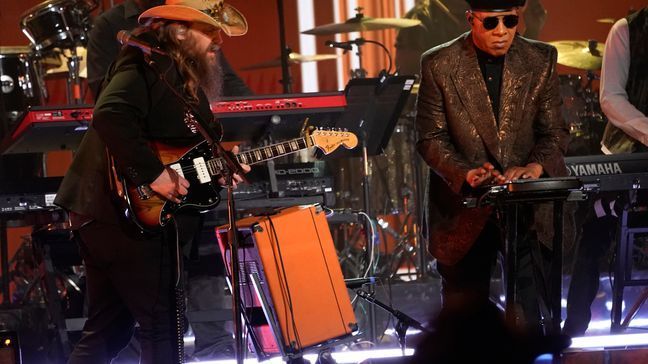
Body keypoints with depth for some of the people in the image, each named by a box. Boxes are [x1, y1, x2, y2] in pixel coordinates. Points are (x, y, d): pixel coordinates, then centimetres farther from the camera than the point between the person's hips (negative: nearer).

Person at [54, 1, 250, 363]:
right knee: (163, 327, -2)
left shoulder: (182, 76, 18)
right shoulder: (149, 62, -12)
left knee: (107, 332, 13)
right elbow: (111, 117, -28)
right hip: (131, 212, -10)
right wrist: (153, 174, -26)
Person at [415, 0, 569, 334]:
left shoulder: (541, 60, 0)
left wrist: (536, 165, -17)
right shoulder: (439, 65, -6)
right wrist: (466, 173, -22)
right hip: (463, 211, -1)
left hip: (528, 207, 1)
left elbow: (554, 131, 4)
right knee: (464, 309, 9)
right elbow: (430, 139, -4)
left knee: (529, 317, -3)